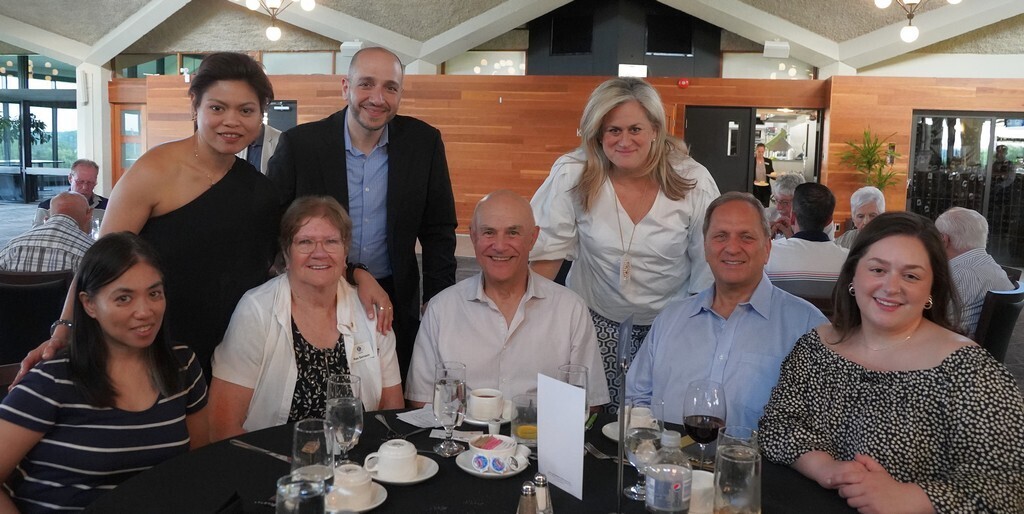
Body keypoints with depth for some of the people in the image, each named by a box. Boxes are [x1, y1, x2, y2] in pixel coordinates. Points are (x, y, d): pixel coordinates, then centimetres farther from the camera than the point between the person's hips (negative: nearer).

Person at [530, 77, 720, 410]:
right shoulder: (571, 175, -11)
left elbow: (709, 266, -2)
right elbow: (548, 250, -4)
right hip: (596, 319, 0)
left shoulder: (693, 181, -10)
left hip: (670, 323, 0)